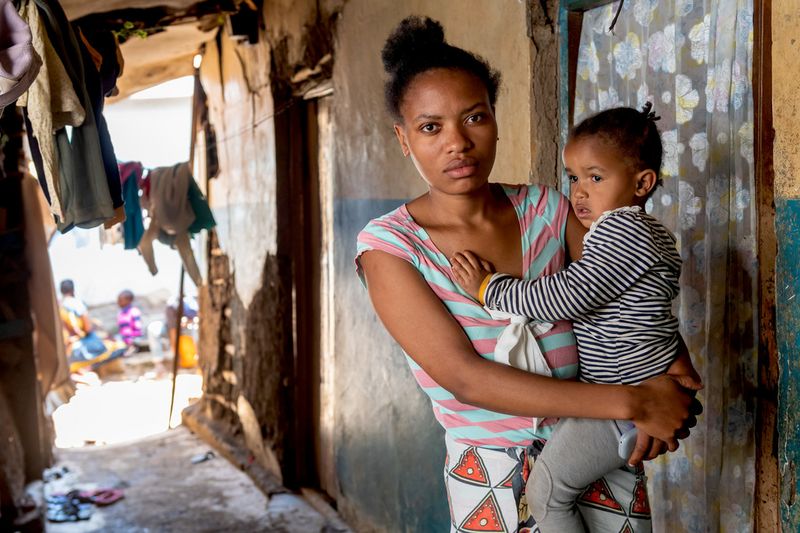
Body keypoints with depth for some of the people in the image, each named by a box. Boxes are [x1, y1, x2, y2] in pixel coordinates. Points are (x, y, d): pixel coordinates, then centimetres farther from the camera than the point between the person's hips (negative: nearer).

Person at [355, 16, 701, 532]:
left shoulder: (546, 209, -3)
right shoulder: (389, 246, -13)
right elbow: (463, 378, -21)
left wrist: (664, 382, -19)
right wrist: (632, 402, -24)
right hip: (492, 477, -3)